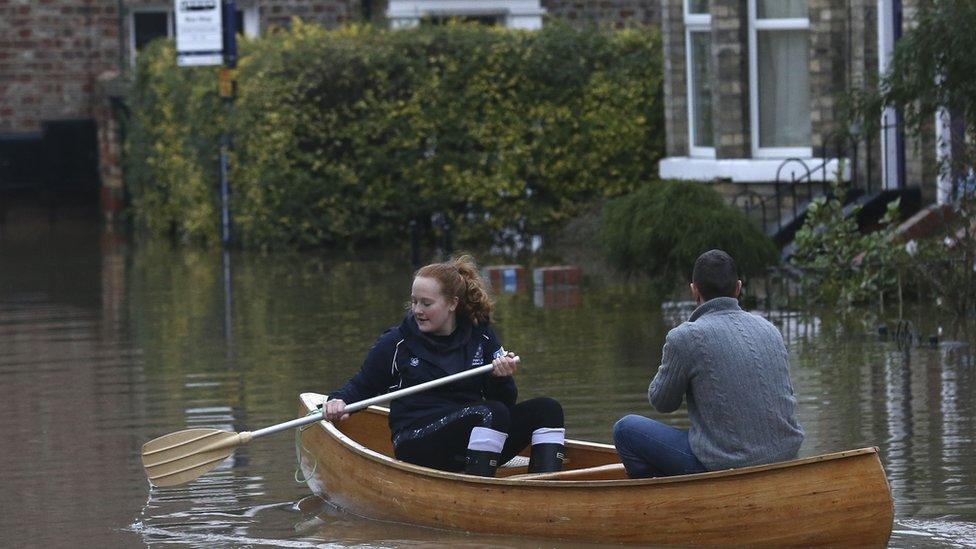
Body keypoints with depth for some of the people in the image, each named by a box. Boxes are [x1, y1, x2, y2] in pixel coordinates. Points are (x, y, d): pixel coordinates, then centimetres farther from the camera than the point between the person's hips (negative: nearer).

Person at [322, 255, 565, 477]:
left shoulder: (481, 338, 10)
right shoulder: (397, 344, 3)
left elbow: (505, 401, 10)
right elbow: (360, 387, 11)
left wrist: (502, 379, -11)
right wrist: (339, 401, -10)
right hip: (416, 446, -5)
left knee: (546, 409, -12)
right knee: (492, 413, -30)